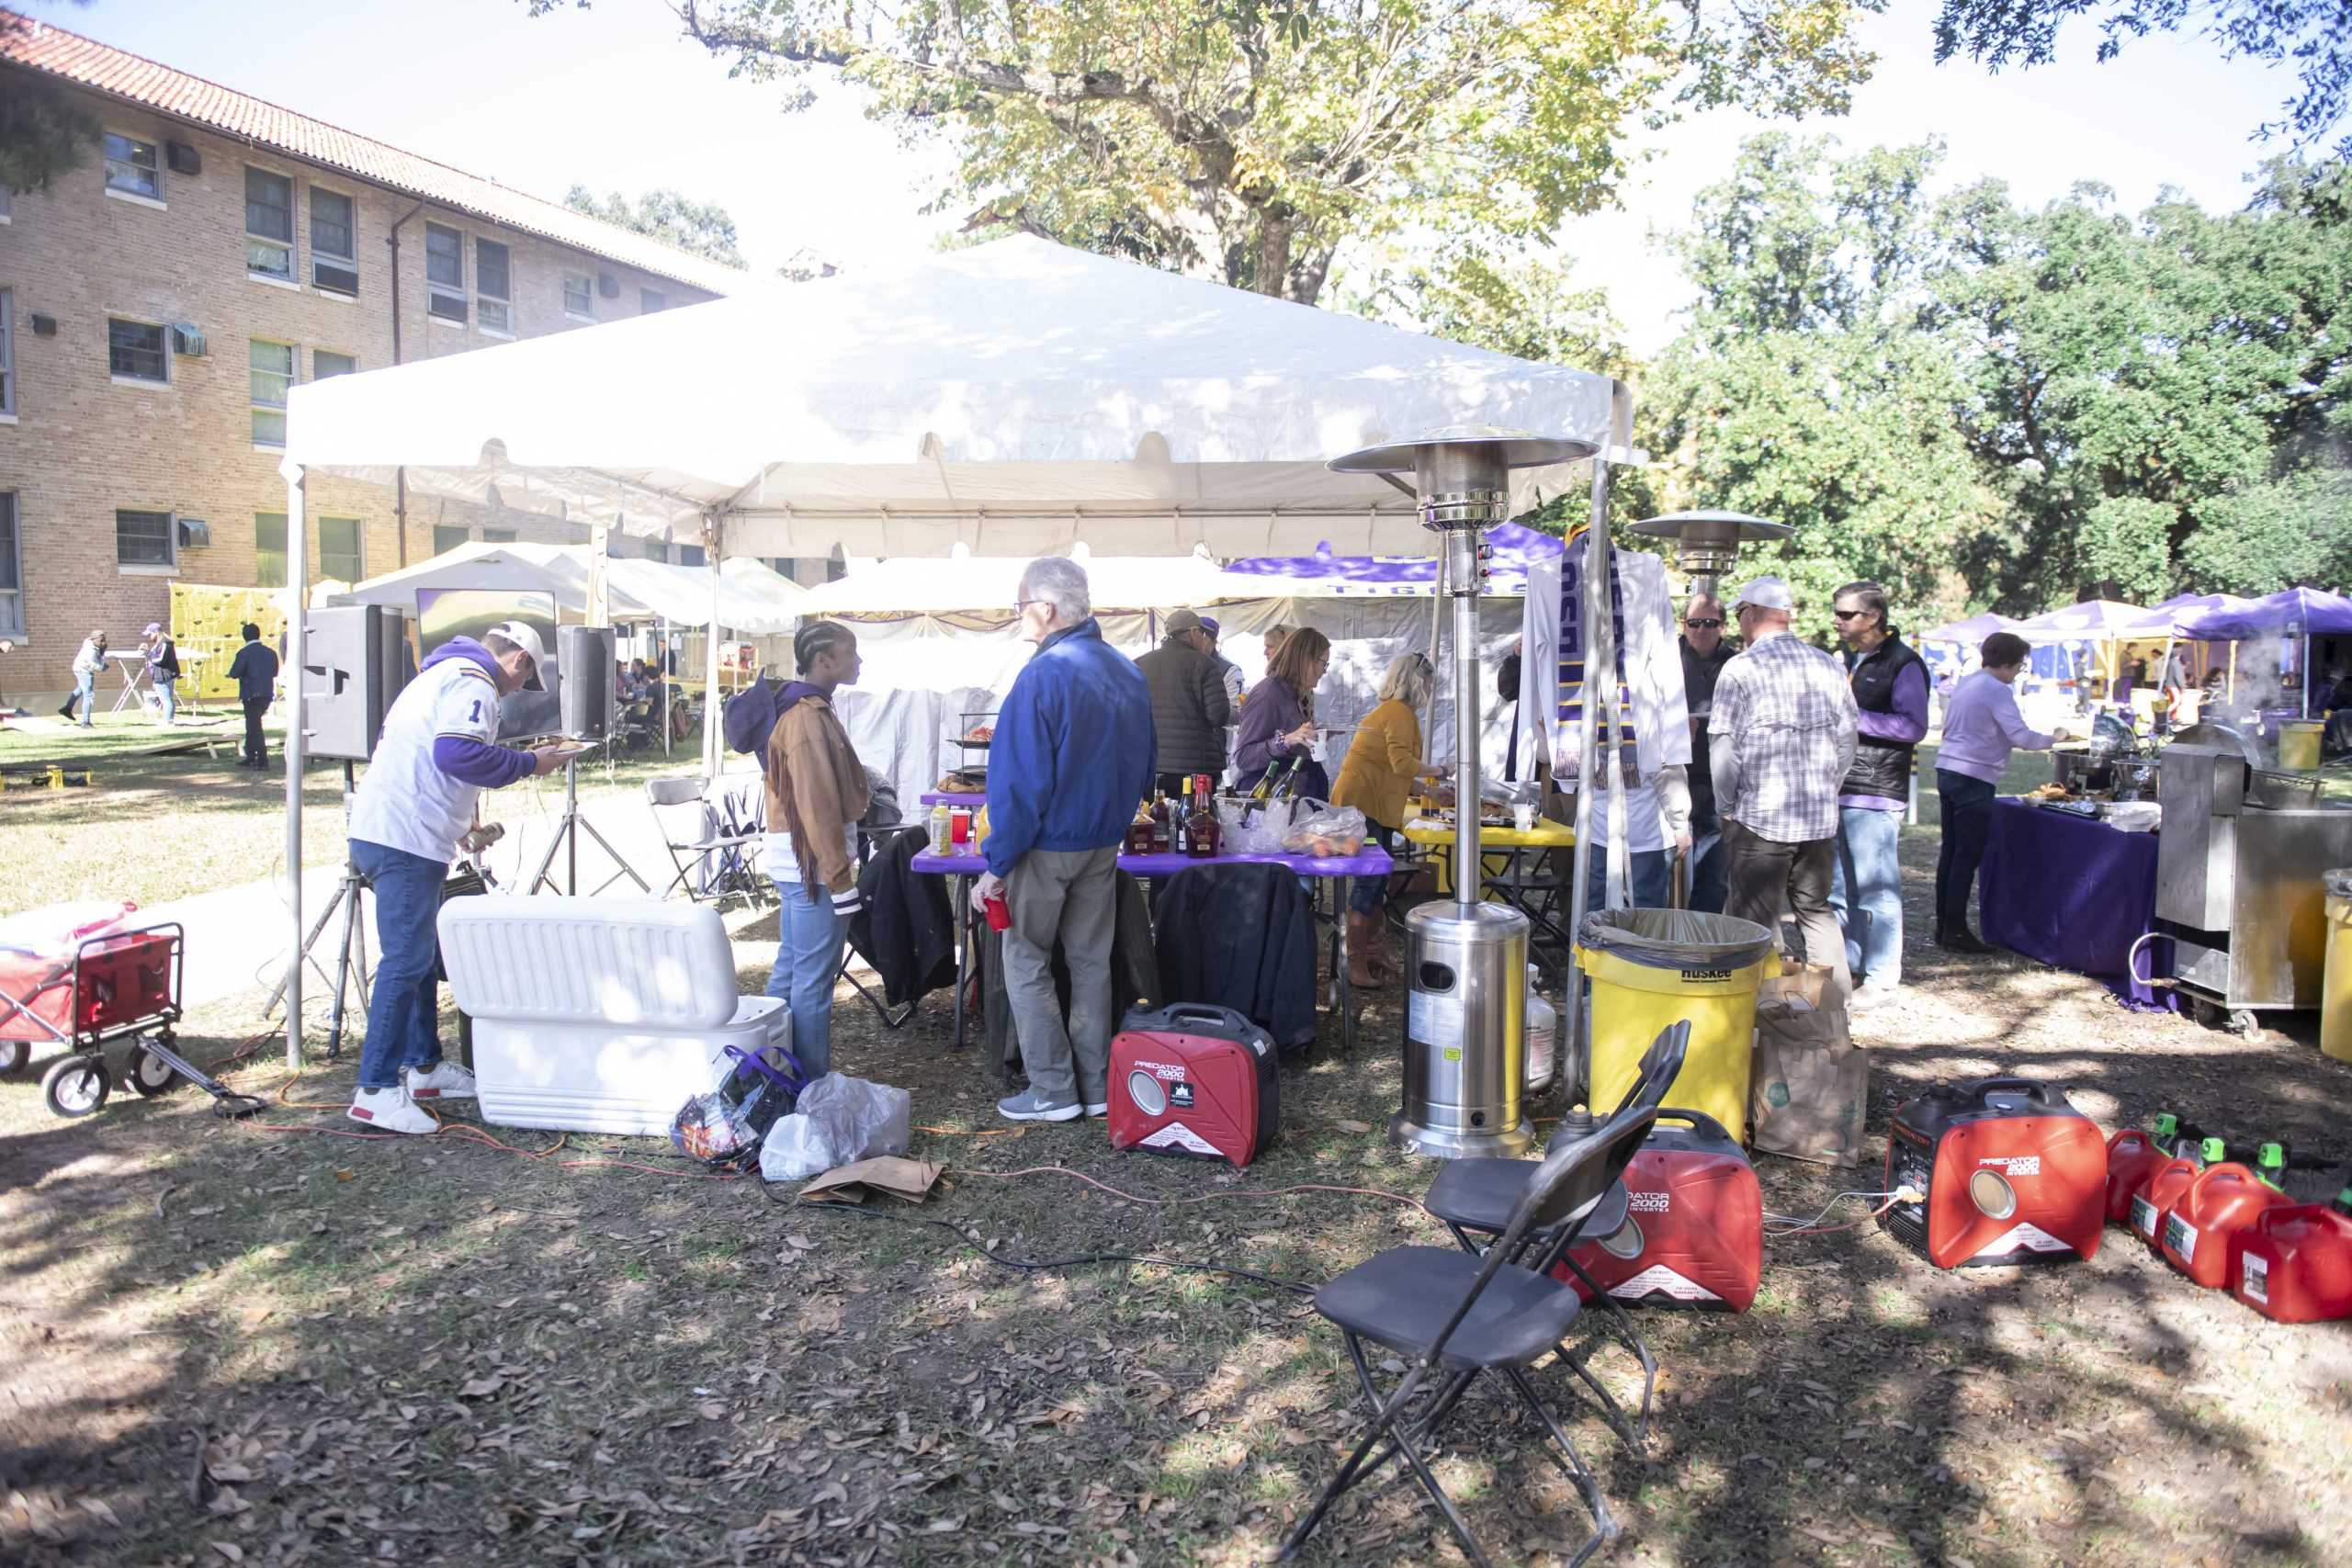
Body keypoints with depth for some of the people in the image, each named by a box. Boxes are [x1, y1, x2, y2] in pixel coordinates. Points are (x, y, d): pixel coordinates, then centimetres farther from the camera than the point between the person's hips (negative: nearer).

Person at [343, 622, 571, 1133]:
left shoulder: (438, 674, 25)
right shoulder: (474, 682, -8)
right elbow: (458, 753, -23)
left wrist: (464, 825, 32)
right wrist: (529, 764, -10)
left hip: (380, 828, 11)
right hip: (406, 840, -11)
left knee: (421, 956, 18)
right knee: (406, 962, -9)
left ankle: (422, 1065, 27)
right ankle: (377, 1091, -7)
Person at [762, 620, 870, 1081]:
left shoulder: (804, 709, 15)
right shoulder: (809, 718, -17)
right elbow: (817, 805, -21)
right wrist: (839, 876, -18)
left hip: (797, 861, 11)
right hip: (814, 860, -11)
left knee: (791, 966, 17)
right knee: (814, 980, -4)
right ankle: (813, 1089, 4)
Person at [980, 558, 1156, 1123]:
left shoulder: (1043, 675, -19)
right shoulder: (1128, 672, 5)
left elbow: (1019, 781, -20)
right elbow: (1146, 766, 14)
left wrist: (996, 866, -15)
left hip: (1045, 847, -7)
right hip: (1104, 844, 7)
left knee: (1027, 966, 7)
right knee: (1091, 962, 14)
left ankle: (1053, 1091, 10)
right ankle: (1097, 1087, 20)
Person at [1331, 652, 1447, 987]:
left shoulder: (1390, 710, 20)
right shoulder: (1400, 713, -11)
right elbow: (1402, 762, -22)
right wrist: (1439, 771, -8)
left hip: (1371, 804, 10)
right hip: (1364, 804, -10)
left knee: (1377, 880, 15)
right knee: (1369, 880, -9)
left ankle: (1373, 951, 23)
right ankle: (1356, 964, -7)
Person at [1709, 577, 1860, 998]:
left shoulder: (1740, 669, -10)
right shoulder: (1829, 667, 7)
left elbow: (1723, 747, -11)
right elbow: (1846, 742, 11)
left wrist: (1726, 806, 0)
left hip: (1759, 817, -6)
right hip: (1821, 818, 6)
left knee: (1755, 921, 3)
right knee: (1817, 911, 17)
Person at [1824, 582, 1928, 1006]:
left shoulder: (1904, 663, -8)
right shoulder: (1852, 659, 19)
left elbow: (1915, 727, -17)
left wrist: (1853, 717, -19)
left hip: (1876, 795, -9)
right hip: (1838, 790, 9)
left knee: (1876, 890, -5)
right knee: (1839, 887, 13)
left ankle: (1882, 976, 3)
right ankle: (1847, 965, 23)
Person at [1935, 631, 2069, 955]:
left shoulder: (1967, 683, 15)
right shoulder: (1997, 691, -13)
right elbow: (2020, 736, -19)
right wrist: (2053, 738, -5)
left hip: (1947, 770, 9)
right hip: (1973, 779, -9)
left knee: (1950, 852, 11)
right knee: (1967, 857, -5)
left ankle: (1944, 927, 15)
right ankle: (1955, 932, -3)